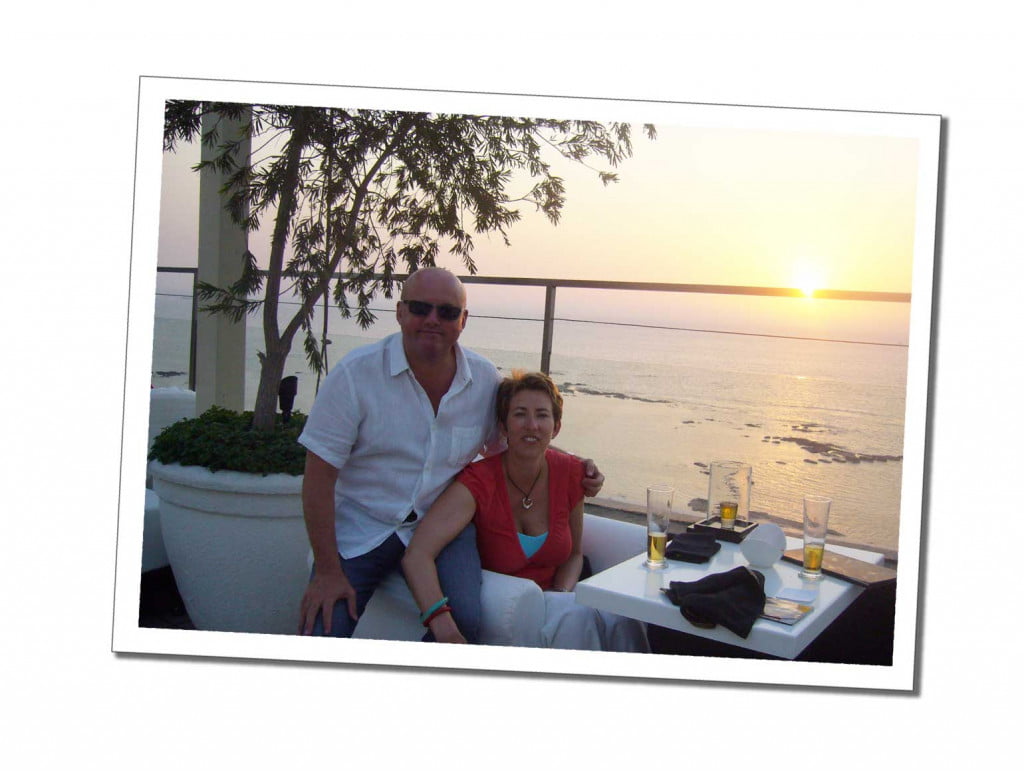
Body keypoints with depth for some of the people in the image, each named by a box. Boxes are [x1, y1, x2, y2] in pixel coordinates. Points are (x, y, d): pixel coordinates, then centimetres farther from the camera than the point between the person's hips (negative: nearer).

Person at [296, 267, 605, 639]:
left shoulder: (485, 379, 0)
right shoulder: (355, 373, -11)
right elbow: (320, 475, -11)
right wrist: (327, 572, -15)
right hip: (360, 528, -2)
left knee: (468, 619, -23)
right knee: (323, 634, -20)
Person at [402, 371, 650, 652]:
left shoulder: (569, 473, -2)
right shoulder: (479, 481, -18)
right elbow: (417, 556, -31)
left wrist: (561, 595, -9)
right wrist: (447, 631, -45)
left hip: (553, 597, 5)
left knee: (622, 620, -24)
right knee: (575, 616, -31)